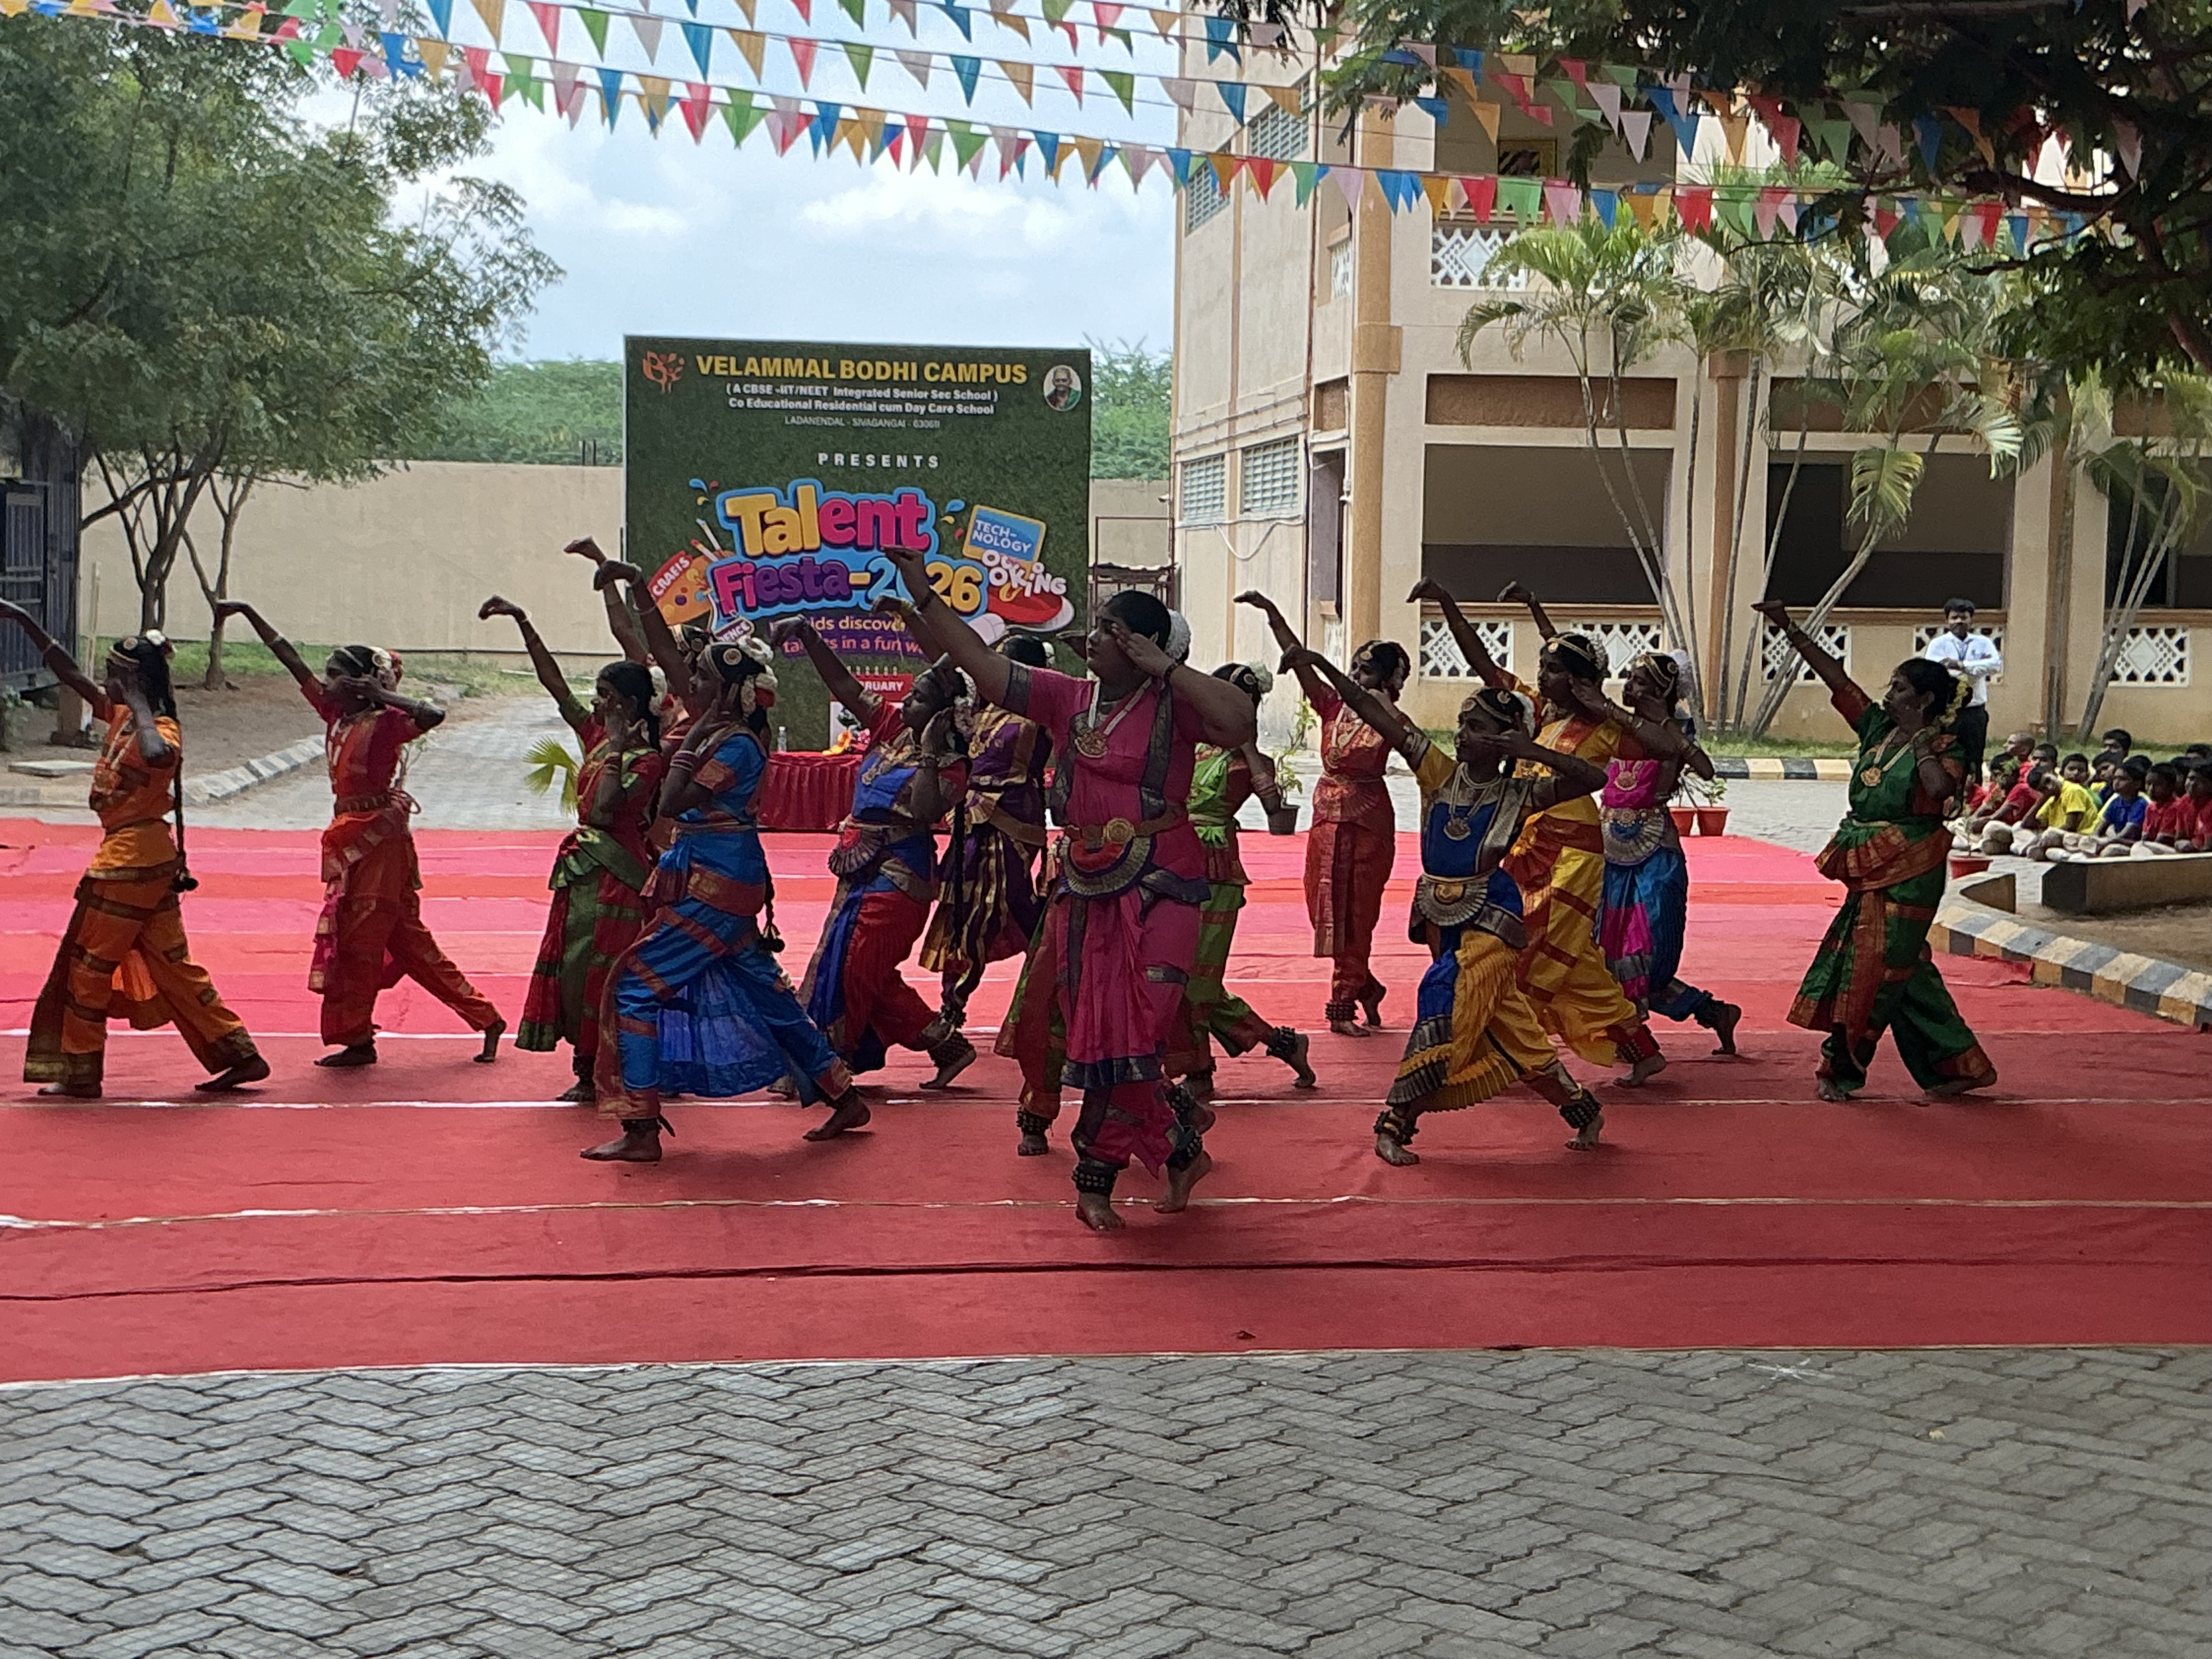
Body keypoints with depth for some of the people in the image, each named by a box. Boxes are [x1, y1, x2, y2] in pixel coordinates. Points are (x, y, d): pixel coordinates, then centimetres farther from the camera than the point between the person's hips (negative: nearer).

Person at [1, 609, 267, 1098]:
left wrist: (141, 704, -28)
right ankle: (240, 1055, 9)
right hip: (151, 856, 9)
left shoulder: (161, 728, -16)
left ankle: (81, 1073, 11)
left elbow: (158, 754, -42)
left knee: (87, 966, 1)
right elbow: (69, 673, 18)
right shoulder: (120, 715, 10)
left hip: (132, 859, -9)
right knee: (171, 965, 10)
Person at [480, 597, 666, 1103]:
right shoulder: (597, 737, 10)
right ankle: (590, 1070, 14)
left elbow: (603, 811, -25)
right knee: (573, 970, 8)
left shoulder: (645, 760, -12)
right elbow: (554, 683, 11)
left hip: (614, 878, -8)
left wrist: (616, 753, -18)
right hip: (581, 871, 8)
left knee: (598, 973, -6)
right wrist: (522, 622, 8)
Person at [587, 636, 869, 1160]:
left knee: (636, 986, -8)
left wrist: (691, 741, -15)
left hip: (713, 889, -10)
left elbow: (672, 803, -21)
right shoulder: (722, 734, 10)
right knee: (764, 990, 16)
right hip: (722, 885, 10)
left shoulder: (737, 745, -17)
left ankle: (641, 1131, -8)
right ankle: (844, 1098, 24)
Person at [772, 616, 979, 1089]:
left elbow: (924, 811, -29)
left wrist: (929, 753, -24)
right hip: (863, 873, 9)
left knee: (849, 970, -5)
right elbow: (845, 686, 6)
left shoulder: (949, 765, -13)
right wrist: (808, 636, -3)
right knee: (870, 977, 14)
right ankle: (946, 1045, 21)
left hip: (896, 881, -9)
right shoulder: (893, 727, 7)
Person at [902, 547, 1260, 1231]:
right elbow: (981, 663, 6)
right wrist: (922, 595, 0)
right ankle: (1178, 1147, 21)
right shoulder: (1070, 698, 7)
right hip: (1083, 889, 6)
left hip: (1156, 890, -6)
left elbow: (1240, 723, -27)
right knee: (1091, 1031, 7)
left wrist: (1162, 665, -20)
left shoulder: (1174, 705, -7)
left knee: (1128, 1034, -7)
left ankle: (1098, 1178, 8)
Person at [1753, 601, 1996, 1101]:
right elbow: (1836, 678, 6)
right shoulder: (1878, 729, 8)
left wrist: (1920, 740, -19)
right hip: (1871, 871, 8)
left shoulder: (1944, 748, -10)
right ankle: (1957, 1065, 20)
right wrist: (1789, 629, 1)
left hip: (1907, 875, -8)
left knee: (1878, 971, -2)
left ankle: (1840, 1069, 7)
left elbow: (1940, 788, -32)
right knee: (1905, 972, 11)